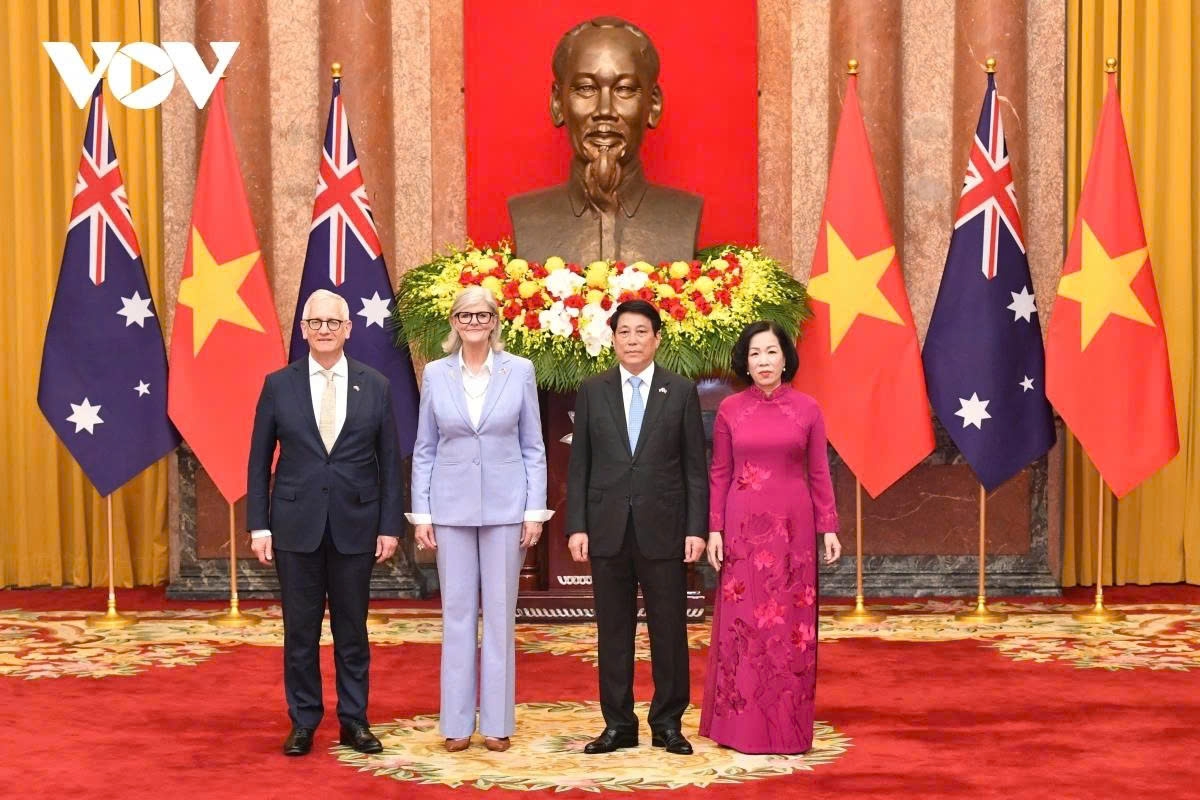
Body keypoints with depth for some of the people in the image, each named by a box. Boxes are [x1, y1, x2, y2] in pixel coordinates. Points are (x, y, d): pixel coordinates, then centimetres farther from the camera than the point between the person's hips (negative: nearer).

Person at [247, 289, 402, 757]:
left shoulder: (376, 387, 3)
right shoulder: (278, 385, 2)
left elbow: (389, 464, 4)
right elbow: (259, 462, 3)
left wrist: (391, 526, -1)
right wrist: (259, 526, -2)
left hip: (355, 524, 0)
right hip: (296, 524, 0)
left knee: (352, 629, 8)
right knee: (300, 630, 6)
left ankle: (354, 721, 19)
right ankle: (303, 722, 18)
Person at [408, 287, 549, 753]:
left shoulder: (520, 371, 1)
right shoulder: (436, 374, 4)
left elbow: (533, 447, 3)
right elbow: (424, 449, 7)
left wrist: (535, 510, -3)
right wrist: (421, 513, 1)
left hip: (505, 506, -1)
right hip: (452, 506, 1)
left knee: (500, 613, 4)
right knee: (457, 613, 5)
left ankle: (497, 722, 12)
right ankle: (457, 724, 13)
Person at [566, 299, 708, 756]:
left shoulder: (681, 392, 4)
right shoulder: (592, 392, 7)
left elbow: (695, 467, 2)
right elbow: (579, 466, 6)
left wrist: (696, 529, -5)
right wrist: (576, 526, -2)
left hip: (663, 529, -1)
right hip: (608, 529, 1)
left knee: (669, 629, 3)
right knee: (613, 630, 6)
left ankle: (668, 723, 14)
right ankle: (618, 725, 15)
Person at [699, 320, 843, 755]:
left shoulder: (807, 409, 2)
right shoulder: (730, 409, 3)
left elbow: (819, 474, 4)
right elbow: (719, 475, 4)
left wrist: (829, 528, -1)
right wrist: (714, 530, -2)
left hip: (793, 528, 0)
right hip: (743, 528, 0)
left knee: (792, 622, 3)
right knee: (741, 621, 3)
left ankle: (787, 725, 14)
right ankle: (740, 725, 12)